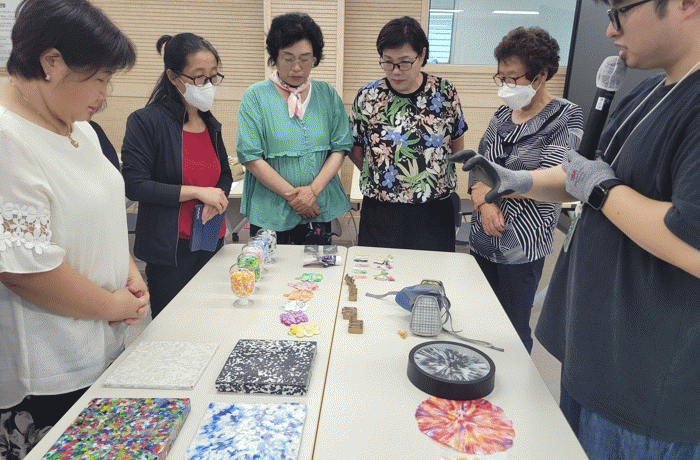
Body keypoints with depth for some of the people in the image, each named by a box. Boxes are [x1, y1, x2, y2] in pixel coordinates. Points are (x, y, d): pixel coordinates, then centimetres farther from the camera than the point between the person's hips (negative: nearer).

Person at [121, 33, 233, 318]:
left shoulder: (210, 125, 11)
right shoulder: (146, 122, -8)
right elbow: (134, 185, -14)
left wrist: (218, 199, -2)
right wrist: (196, 192, -17)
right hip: (170, 250, -6)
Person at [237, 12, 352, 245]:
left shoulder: (327, 95, 6)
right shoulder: (256, 96, -3)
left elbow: (340, 148, 1)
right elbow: (251, 157, -9)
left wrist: (313, 190, -12)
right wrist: (292, 195, -13)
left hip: (320, 210, 3)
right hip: (270, 213, -2)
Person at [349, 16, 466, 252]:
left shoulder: (445, 93, -1)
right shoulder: (368, 97, -2)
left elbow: (457, 146, 11)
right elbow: (355, 151, 7)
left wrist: (434, 178, 11)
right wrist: (380, 178, 6)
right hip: (380, 213, 0)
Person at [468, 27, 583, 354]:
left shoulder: (566, 117, -7)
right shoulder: (503, 115, 10)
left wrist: (491, 190, -10)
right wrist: (484, 204, -12)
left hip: (521, 243, -5)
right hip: (483, 237, 6)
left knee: (512, 329, 5)